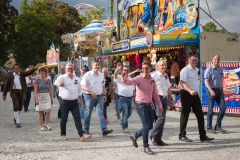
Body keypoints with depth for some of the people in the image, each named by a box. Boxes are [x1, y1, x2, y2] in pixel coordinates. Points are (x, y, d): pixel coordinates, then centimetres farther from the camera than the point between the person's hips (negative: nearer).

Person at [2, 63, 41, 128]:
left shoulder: (22, 74, 4)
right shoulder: (10, 76, 3)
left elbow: (29, 72, -13)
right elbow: (7, 85, 7)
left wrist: (35, 68, -33)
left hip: (21, 92, 2)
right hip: (14, 92, -2)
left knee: (20, 107, 12)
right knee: (16, 106, -11)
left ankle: (15, 118, 38)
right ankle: (17, 122, -7)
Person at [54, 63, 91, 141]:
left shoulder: (77, 79, 11)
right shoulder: (62, 77, -4)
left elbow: (79, 90, 20)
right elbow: (56, 82, -27)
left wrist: (80, 100, 18)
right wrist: (59, 84, -50)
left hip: (74, 101, 4)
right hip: (64, 101, -3)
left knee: (77, 118, -3)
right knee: (64, 119, 5)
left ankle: (82, 135, -7)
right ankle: (63, 135, 19)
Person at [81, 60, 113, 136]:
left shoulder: (101, 75, 12)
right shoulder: (87, 75, -7)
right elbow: (83, 86, -13)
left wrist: (104, 95, 16)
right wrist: (91, 92, -23)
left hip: (100, 96, 5)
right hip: (89, 96, -4)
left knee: (100, 113, -3)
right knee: (88, 113, 5)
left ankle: (104, 130, -10)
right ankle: (86, 130, 17)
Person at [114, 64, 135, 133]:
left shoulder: (130, 78, 16)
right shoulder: (119, 78, -3)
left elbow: (133, 88, 22)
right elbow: (115, 75, -26)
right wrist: (118, 69, -46)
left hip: (130, 98, 6)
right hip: (123, 98, -6)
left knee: (129, 113, 15)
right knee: (125, 113, -8)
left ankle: (123, 122, 38)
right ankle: (125, 128, 0)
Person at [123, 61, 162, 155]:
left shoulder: (152, 80, 8)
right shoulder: (139, 79, -11)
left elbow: (155, 94, 15)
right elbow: (129, 82, -29)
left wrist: (159, 105, 14)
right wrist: (125, 79, -51)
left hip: (149, 105, 7)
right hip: (141, 105, -7)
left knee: (150, 126, 12)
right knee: (146, 126, -9)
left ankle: (135, 136, 33)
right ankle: (146, 147, 5)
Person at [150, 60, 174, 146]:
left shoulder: (166, 76, 19)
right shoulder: (154, 76, -7)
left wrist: (171, 98, 25)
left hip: (165, 98, 8)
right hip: (158, 98, -8)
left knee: (161, 118, 7)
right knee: (161, 117, -16)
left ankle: (158, 139, 13)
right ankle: (153, 136, -4)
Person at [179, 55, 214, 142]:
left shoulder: (197, 69, 13)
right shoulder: (185, 70, -12)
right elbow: (182, 83, -23)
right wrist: (190, 91, -34)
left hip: (195, 94, 8)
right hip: (186, 94, -8)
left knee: (200, 115, 7)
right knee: (185, 115, 1)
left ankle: (203, 136, 13)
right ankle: (182, 135, 13)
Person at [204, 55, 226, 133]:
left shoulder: (221, 69, 12)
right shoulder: (209, 69, -8)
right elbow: (206, 81, -15)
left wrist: (222, 91, 18)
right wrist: (211, 91, -28)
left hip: (219, 90, 6)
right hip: (211, 90, -6)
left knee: (223, 107, -1)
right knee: (210, 110, -1)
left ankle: (218, 126, 12)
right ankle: (209, 128, 10)